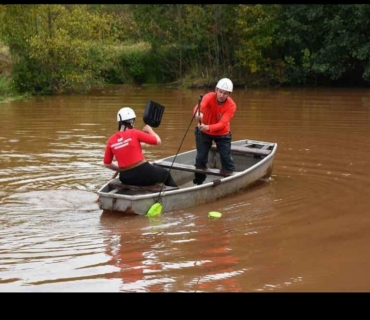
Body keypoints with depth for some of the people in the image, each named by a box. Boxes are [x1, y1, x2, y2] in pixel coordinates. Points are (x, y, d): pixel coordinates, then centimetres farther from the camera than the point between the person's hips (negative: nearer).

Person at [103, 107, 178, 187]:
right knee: (166, 173, 26)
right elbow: (158, 141, -7)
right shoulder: (134, 133, -11)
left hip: (125, 178, 4)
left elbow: (107, 163, 7)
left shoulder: (111, 140, 0)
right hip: (143, 173, -4)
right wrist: (150, 130, 10)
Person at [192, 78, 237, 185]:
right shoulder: (209, 97, -26)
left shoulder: (231, 105, -26)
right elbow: (198, 107, -47)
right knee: (201, 158, 1)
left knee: (226, 158, -1)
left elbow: (222, 124, -36)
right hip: (204, 133, 0)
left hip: (222, 134, 0)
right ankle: (198, 183, 18)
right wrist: (197, 113, -73)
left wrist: (208, 127, -54)